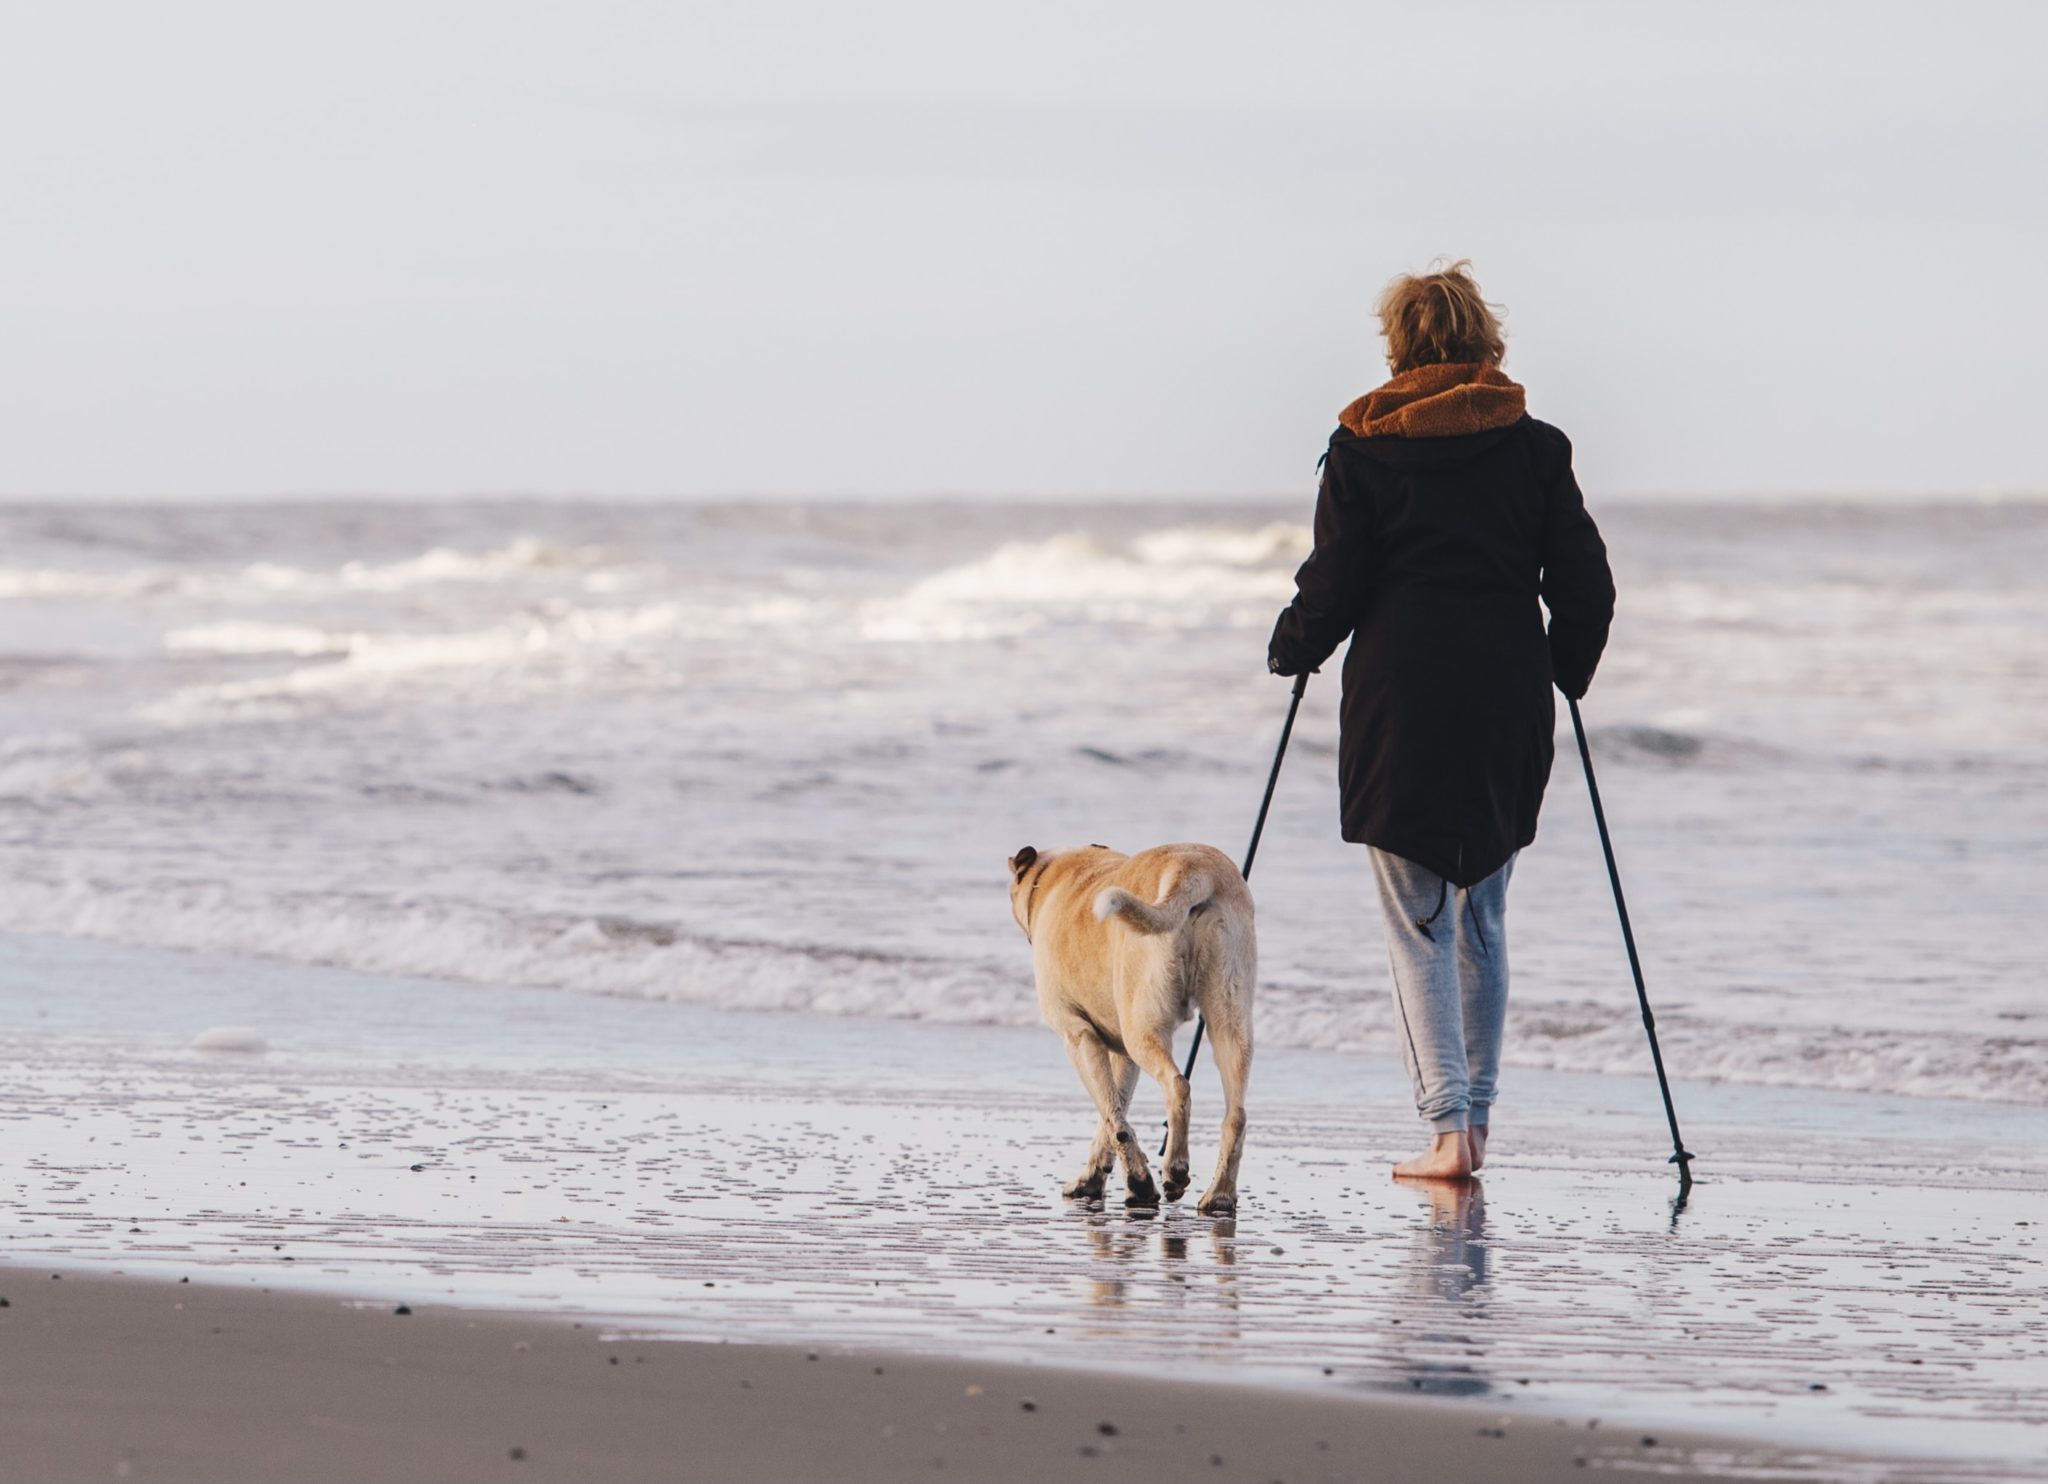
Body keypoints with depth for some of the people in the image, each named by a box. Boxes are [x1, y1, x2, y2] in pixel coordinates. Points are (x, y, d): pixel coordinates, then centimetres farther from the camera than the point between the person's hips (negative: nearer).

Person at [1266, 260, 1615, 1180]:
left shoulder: (1363, 449, -2)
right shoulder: (1536, 448, 4)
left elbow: (1332, 586, -3)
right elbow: (1587, 587, 3)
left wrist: (1292, 651, 16)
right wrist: (1564, 673, 20)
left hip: (1400, 700, -3)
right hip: (1509, 708, 3)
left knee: (1419, 928, 1)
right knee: (1482, 918, 16)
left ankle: (1446, 1125, -10)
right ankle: (1475, 1114, 17)